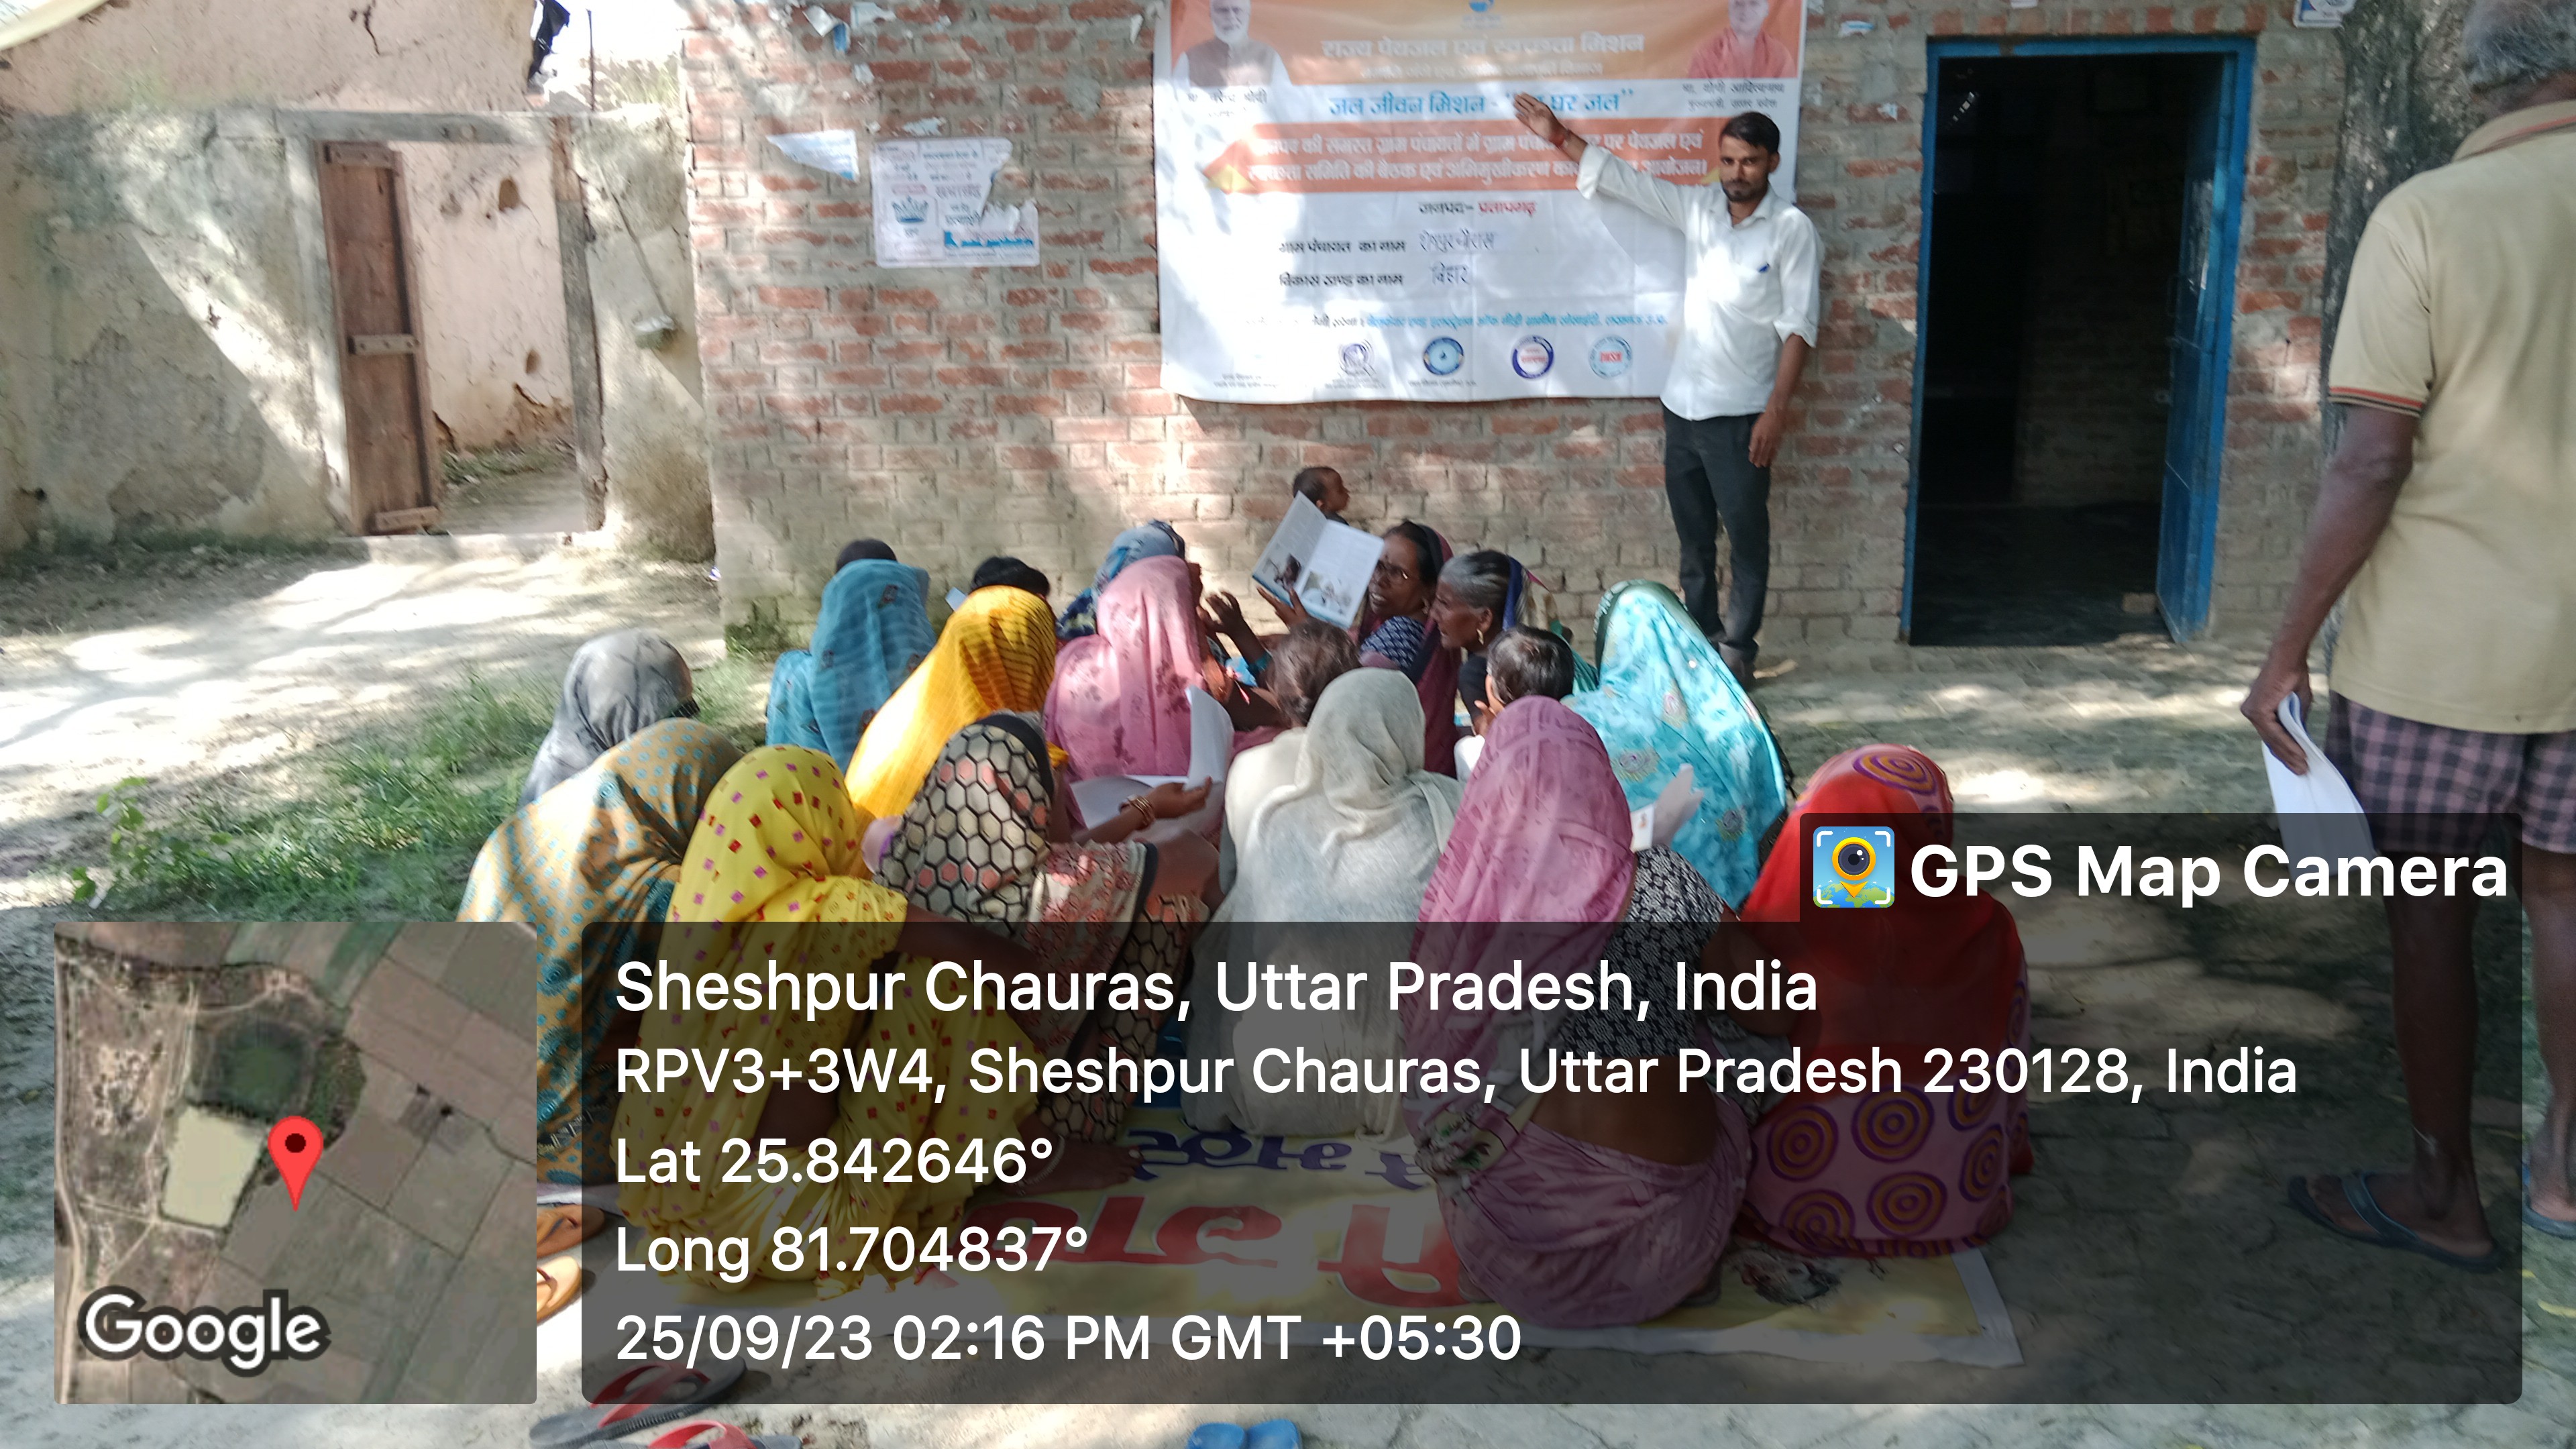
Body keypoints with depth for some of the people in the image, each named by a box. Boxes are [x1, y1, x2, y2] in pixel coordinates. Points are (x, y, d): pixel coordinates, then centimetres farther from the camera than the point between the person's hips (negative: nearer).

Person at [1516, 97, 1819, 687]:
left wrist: (1778, 408, -16)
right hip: (1683, 406, 5)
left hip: (1740, 414, -5)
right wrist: (1559, 136, 10)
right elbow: (1623, 177, 12)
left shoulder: (1791, 228, -8)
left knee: (1747, 537, 3)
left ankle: (1737, 649, 12)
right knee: (1693, 536, 13)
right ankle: (1700, 639, 24)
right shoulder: (1696, 209, 5)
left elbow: (1798, 325, -10)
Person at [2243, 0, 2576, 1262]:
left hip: (2438, 641, -4)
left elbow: (2373, 465, -16)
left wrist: (2286, 654, -8)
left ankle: (2443, 1194, 21)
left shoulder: (2427, 218, -12)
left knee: (2425, 917, 10)